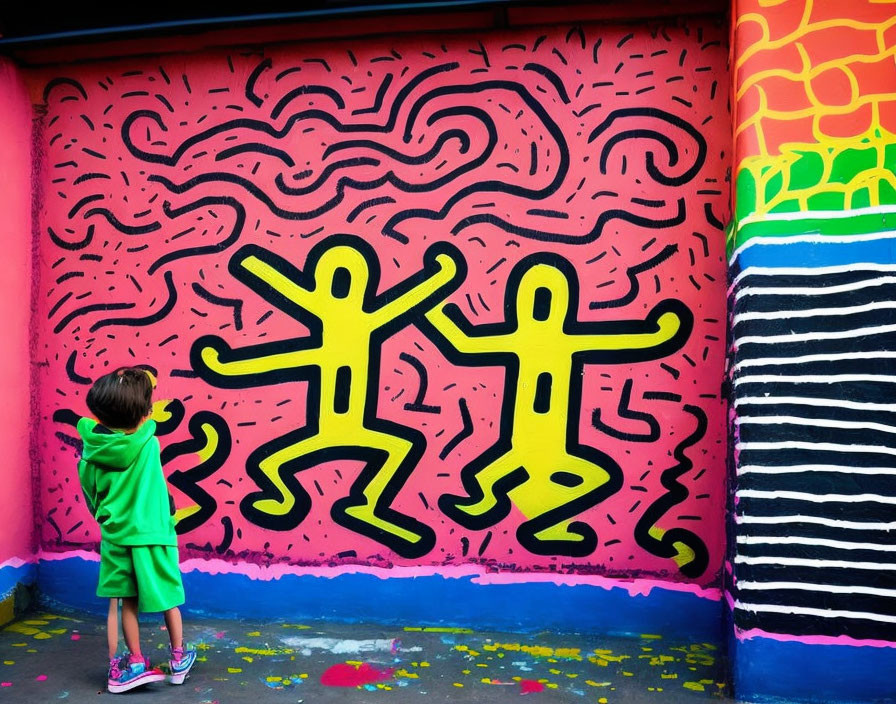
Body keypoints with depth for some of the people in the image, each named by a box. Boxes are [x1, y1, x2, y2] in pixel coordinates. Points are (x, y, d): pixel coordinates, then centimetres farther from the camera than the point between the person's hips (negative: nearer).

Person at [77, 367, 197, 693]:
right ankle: (178, 659, 27)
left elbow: (91, 493, 7)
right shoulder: (148, 443, -14)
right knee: (167, 599, 13)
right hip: (151, 534, -2)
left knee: (127, 602, 14)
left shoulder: (92, 448, -5)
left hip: (115, 535, 3)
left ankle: (136, 662, 23)